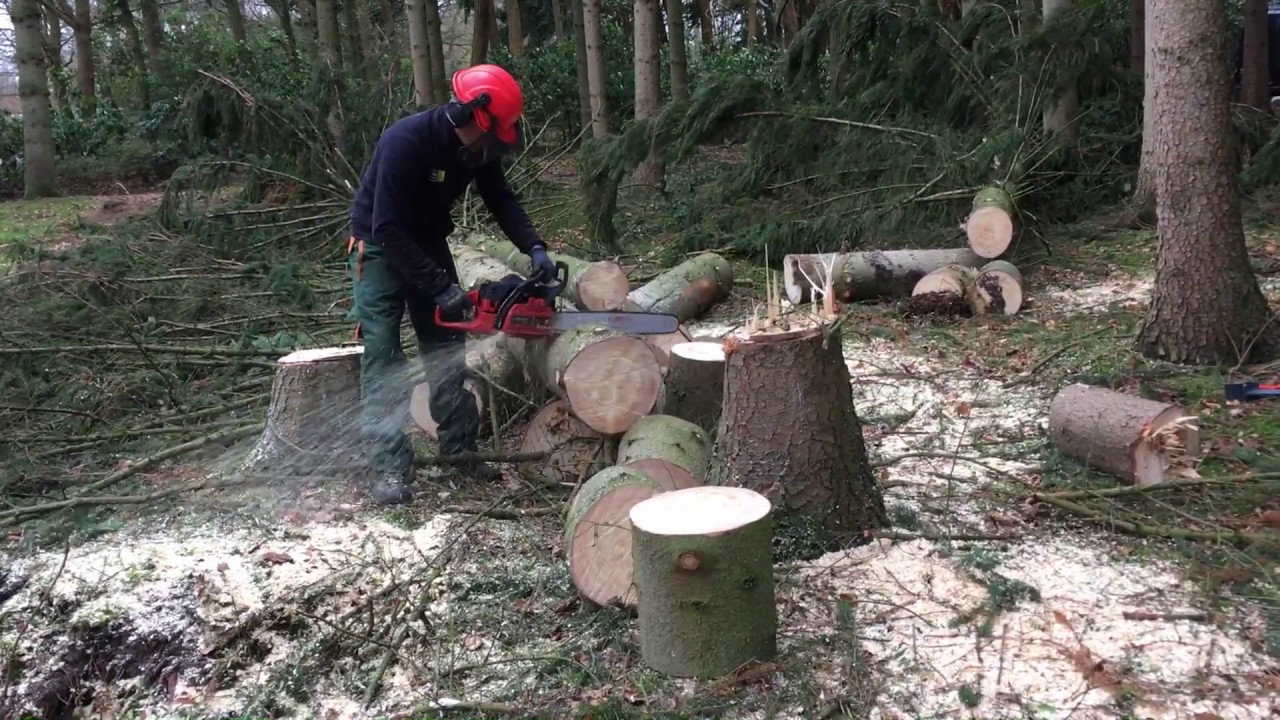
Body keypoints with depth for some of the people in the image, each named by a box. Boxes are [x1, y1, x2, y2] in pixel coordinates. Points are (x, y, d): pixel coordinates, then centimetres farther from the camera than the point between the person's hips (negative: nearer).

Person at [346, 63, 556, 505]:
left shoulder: (477, 148, -11)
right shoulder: (405, 142, -33)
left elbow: (501, 200, 0)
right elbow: (389, 231, -32)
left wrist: (534, 247, -17)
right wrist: (441, 289, -32)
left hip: (428, 245, 7)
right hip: (380, 249, -7)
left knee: (448, 351, 6)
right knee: (383, 359, -10)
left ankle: (460, 449, 15)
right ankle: (390, 468, -9)